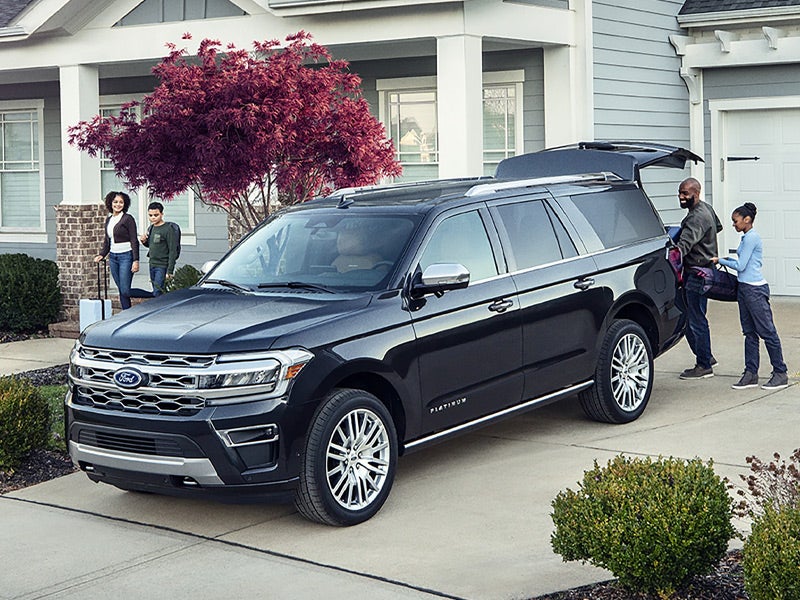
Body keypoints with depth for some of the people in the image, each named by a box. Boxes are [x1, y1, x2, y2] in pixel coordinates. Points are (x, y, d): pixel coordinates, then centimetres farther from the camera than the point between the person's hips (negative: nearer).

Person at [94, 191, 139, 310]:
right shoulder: (108, 219, 14)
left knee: (125, 290, -12)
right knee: (121, 290, 6)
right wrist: (101, 254, 8)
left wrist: (136, 260, -16)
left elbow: (134, 241, -10)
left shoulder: (128, 219, -7)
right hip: (113, 257, 7)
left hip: (126, 256, -7)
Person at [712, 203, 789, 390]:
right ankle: (751, 374, 13)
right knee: (750, 332, 10)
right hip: (745, 288, 10)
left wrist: (720, 261, -4)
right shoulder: (747, 237, 15)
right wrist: (726, 260, 11)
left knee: (767, 331, -5)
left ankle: (781, 373, 1)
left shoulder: (752, 237, -14)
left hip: (755, 290, -10)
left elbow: (741, 266, -15)